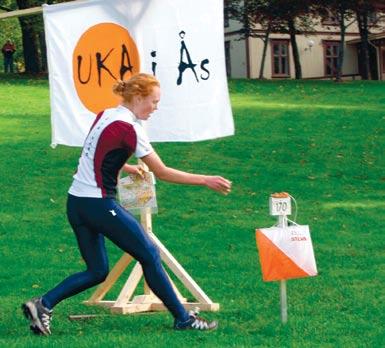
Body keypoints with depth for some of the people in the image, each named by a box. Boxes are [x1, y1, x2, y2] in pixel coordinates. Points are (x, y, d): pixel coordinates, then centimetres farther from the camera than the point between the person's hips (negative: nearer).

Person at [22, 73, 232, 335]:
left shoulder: (105, 115, 9)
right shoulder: (128, 128, -15)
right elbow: (162, 172, -13)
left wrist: (127, 167, 25)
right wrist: (205, 180, -9)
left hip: (76, 202, 9)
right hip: (99, 203, -9)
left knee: (97, 271, 14)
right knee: (149, 255, 1)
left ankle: (43, 304, 4)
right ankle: (183, 318, 9)